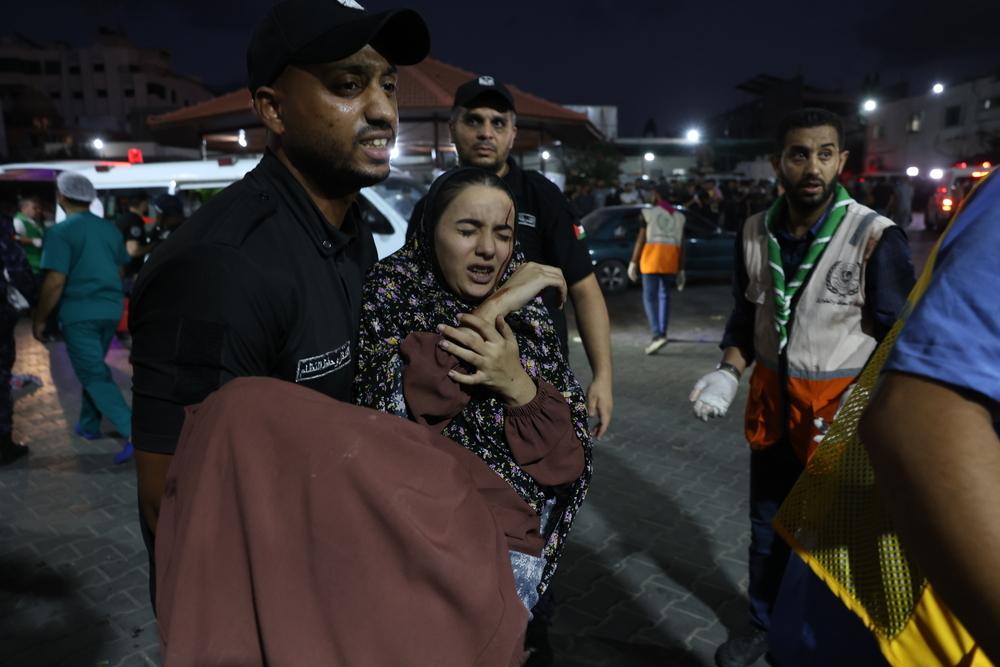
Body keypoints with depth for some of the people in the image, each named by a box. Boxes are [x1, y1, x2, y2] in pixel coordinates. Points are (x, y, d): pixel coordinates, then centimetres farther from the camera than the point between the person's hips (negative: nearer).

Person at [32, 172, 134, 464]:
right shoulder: (111, 228, 8)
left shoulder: (61, 231, -12)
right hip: (110, 310, 6)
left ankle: (133, 432, -17)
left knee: (94, 374, -5)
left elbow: (55, 281, -16)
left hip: (78, 312, -6)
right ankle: (89, 425, 32)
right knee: (93, 367, 22)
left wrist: (40, 319, -6)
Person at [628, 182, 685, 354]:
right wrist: (681, 270, 12)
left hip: (651, 260, -4)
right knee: (664, 296, 17)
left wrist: (633, 263, -2)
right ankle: (662, 333, 22)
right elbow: (681, 246, 8)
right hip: (671, 262, 4)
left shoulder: (648, 213, -3)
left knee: (649, 297, -6)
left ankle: (657, 335, -22)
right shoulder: (679, 217, 9)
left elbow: (640, 240, -7)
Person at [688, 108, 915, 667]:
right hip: (771, 400, 4)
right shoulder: (755, 233, -1)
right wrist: (728, 374, -4)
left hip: (840, 408, -4)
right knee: (769, 527, 20)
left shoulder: (876, 237, -16)